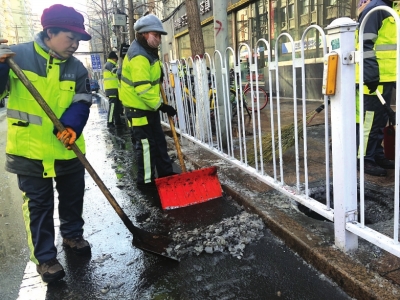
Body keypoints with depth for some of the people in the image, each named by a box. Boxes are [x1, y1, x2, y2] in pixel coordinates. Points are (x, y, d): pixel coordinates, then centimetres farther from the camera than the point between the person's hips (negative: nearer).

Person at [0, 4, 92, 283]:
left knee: (73, 197, 19)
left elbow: (81, 102, -5)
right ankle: (45, 257, 23)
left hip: (68, 148, 4)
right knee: (39, 205, 8)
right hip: (30, 149, -4)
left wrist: (72, 126, -24)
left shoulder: (77, 68, 1)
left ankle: (73, 235, 43)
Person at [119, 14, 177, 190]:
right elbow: (143, 90, -29)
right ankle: (146, 182, 10)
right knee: (146, 145, -2)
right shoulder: (139, 57, -23)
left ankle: (166, 174, 28)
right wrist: (161, 106, -21)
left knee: (159, 141, 16)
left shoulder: (147, 51, 11)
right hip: (139, 109, -10)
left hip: (149, 106, 11)